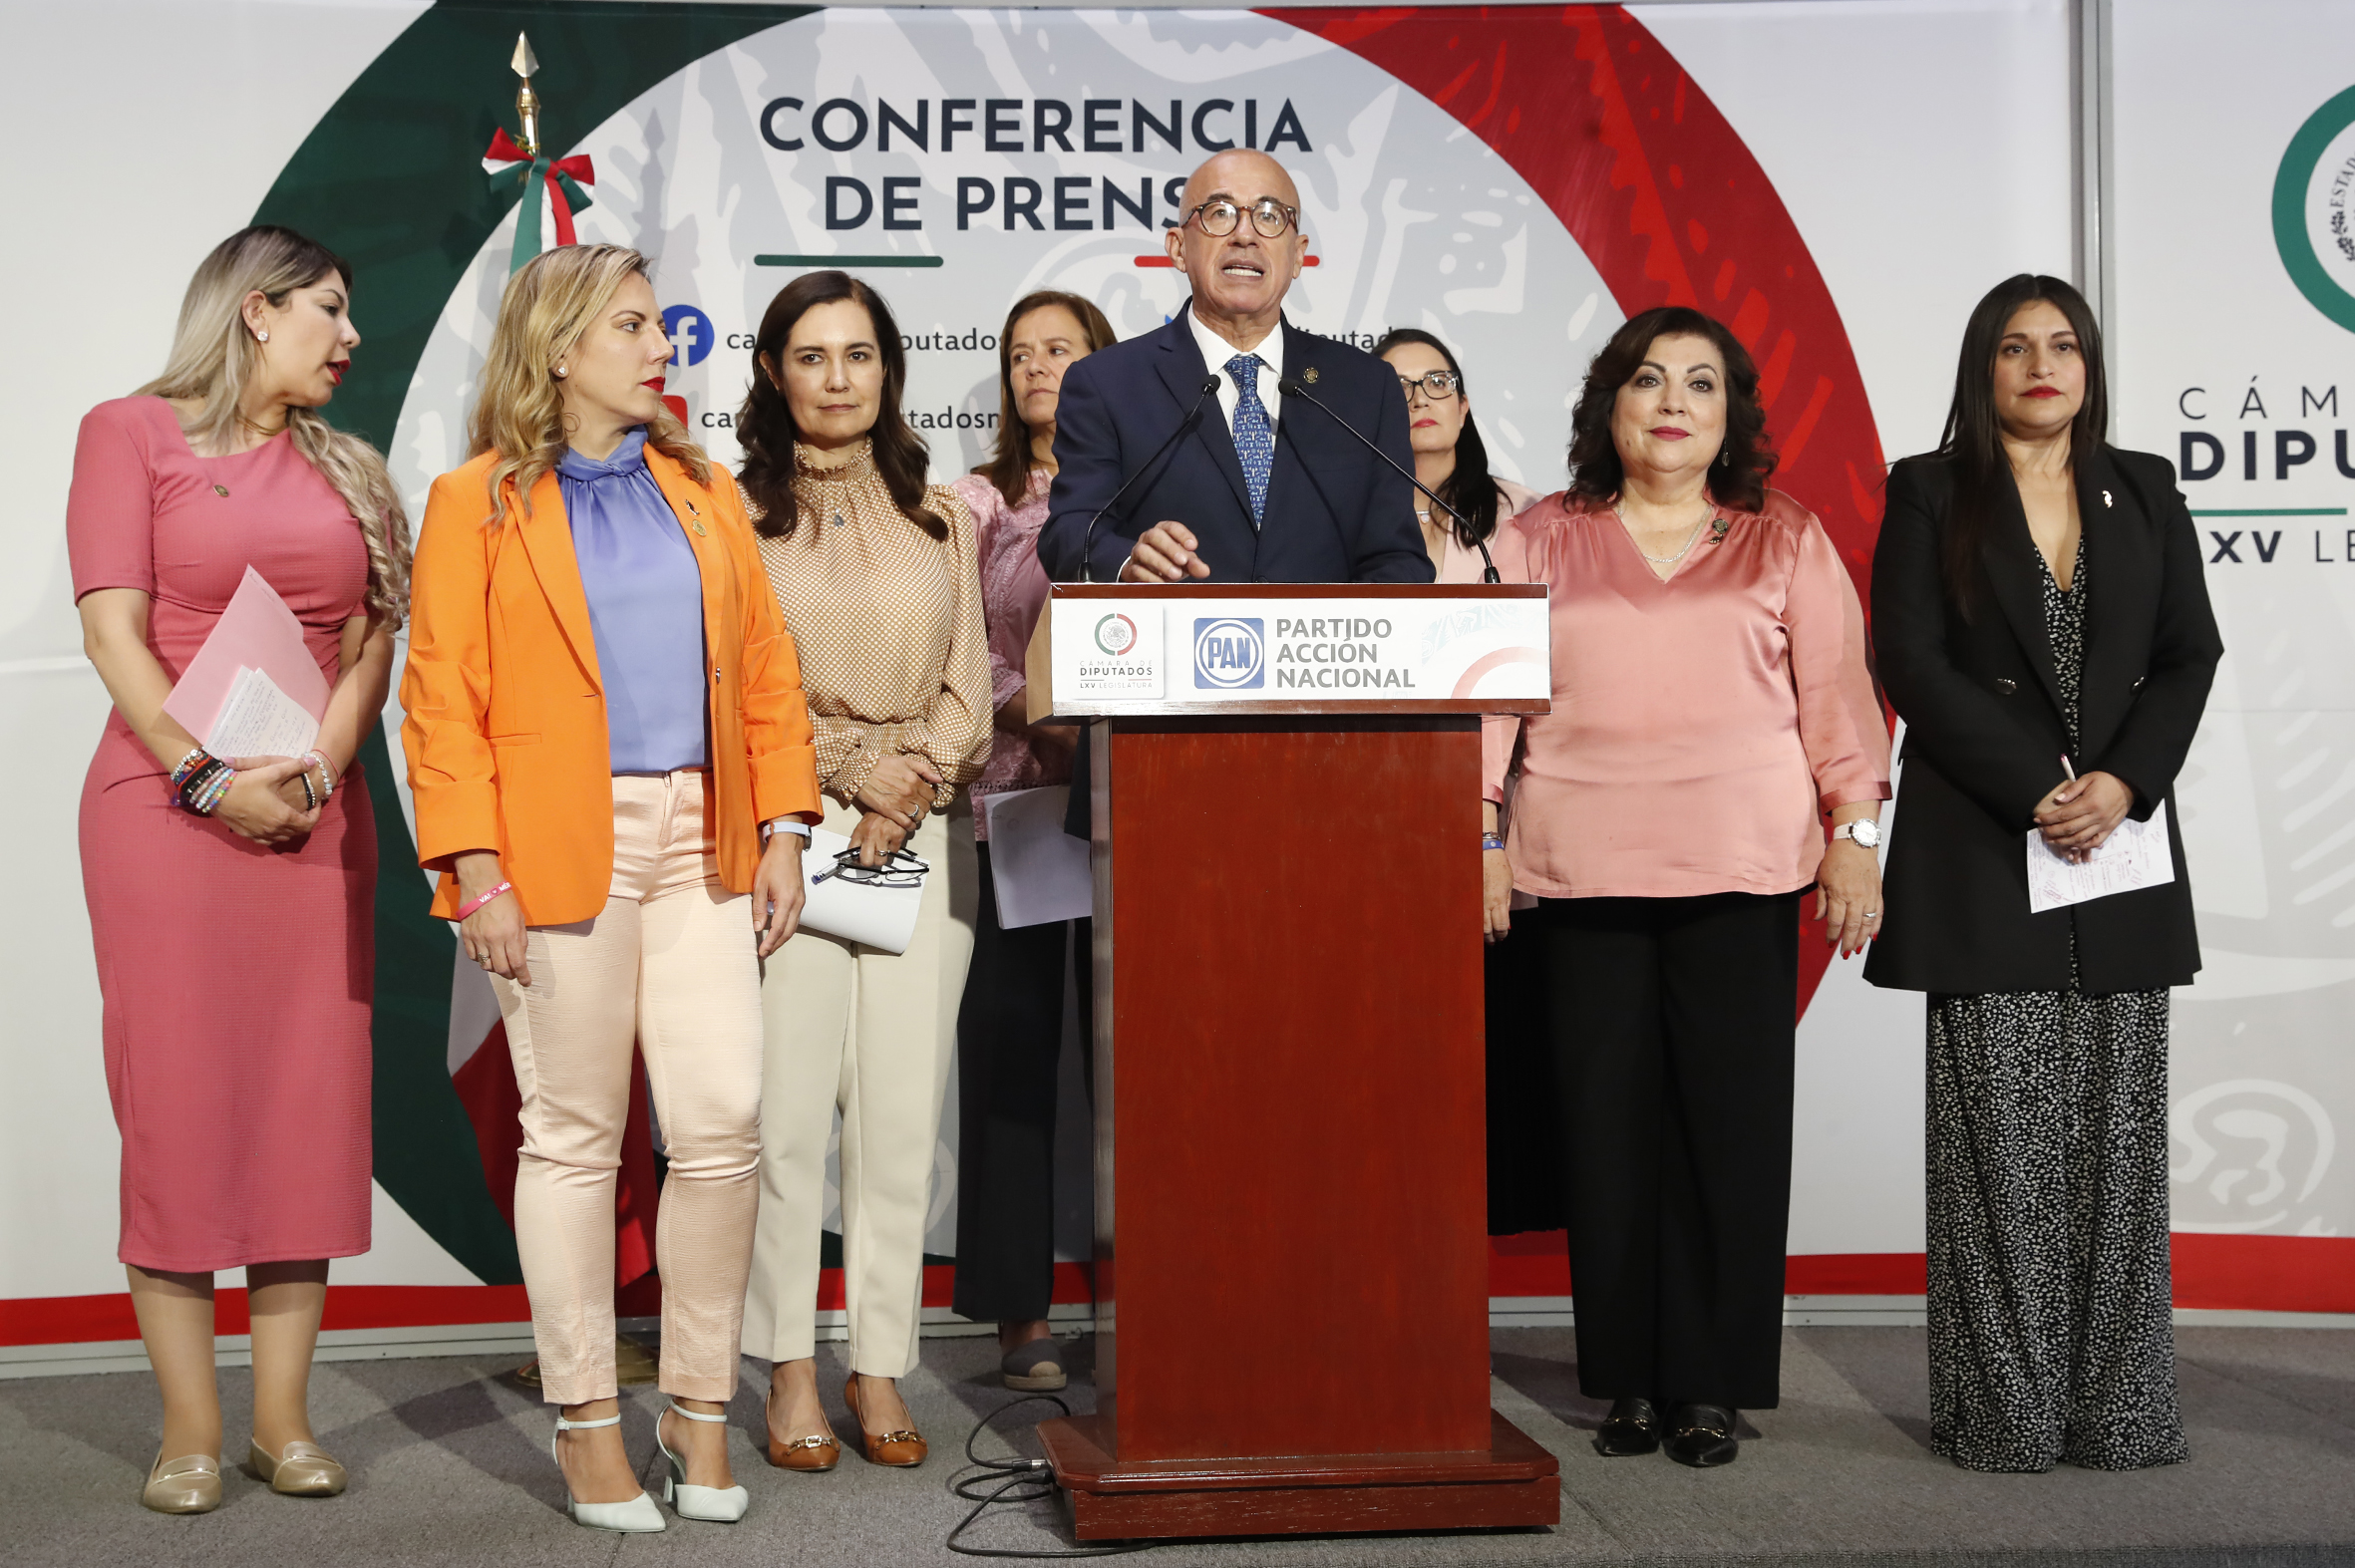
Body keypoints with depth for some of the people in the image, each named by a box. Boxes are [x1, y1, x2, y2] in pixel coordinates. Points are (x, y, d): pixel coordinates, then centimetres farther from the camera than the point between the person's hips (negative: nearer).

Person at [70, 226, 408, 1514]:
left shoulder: (344, 469, 17)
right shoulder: (132, 433, 4)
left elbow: (371, 642, 9)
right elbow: (113, 630, -5)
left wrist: (317, 771, -8)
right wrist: (205, 777, -15)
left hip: (315, 817, 4)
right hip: (165, 809, -4)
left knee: (308, 1099, 2)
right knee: (176, 1103, -3)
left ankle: (284, 1419, 8)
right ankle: (189, 1429, 3)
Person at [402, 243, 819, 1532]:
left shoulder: (700, 490, 16)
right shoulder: (476, 504, 3)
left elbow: (764, 669, 15)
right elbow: (441, 701, -3)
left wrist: (782, 831, 6)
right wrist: (476, 872, -11)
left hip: (701, 845, 4)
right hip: (559, 849, -4)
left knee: (723, 1125, -2)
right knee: (575, 1137, 2)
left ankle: (700, 1406, 12)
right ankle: (586, 1422, 13)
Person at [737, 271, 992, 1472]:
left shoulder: (939, 518, 15)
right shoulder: (735, 515, 5)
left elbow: (968, 690, 12)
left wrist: (912, 778, -6)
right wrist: (851, 771, -8)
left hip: (921, 835, 3)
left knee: (903, 1110, 0)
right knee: (787, 1109, -5)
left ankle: (880, 1366, 9)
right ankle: (791, 1372, 6)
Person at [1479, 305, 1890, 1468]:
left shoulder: (1787, 540, 13)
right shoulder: (1538, 541, 14)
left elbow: (1837, 689, 10)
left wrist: (1853, 833, 1)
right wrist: (1480, 841, 3)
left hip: (1744, 871, 0)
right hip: (1582, 878, 1)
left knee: (1732, 1121, -3)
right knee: (1609, 1125, 0)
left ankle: (1711, 1385, 7)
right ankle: (1629, 1381, 10)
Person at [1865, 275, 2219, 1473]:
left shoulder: (2144, 490, 14)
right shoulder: (1930, 494, 4)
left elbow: (2190, 652, 8)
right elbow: (1913, 662, -5)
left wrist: (2124, 781, -9)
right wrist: (2035, 790, -13)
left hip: (2122, 835, 3)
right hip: (1983, 853, -3)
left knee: (2117, 1129, 3)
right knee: (2002, 1135, -3)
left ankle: (2119, 1409, 9)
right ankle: (2004, 1413, 3)